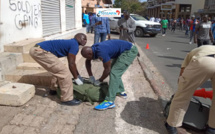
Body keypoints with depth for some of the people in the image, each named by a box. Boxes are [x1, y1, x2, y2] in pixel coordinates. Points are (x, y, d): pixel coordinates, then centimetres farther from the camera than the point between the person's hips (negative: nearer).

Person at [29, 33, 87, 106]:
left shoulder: (70, 43, 22)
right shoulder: (74, 45, -7)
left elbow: (71, 63, 29)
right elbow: (71, 64, -7)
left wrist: (78, 75, 35)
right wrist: (76, 78, 4)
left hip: (37, 49, 11)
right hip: (40, 51, -11)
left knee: (58, 69, 25)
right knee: (64, 72, -9)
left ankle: (53, 89, 39)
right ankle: (67, 99, 0)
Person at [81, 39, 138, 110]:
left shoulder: (101, 52, -29)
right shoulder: (93, 49, -2)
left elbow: (107, 69, -19)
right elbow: (88, 61, 15)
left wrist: (99, 81, -5)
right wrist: (91, 76, 13)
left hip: (130, 51, -10)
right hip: (122, 51, 10)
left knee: (114, 72, -17)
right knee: (115, 71, 18)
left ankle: (110, 101, -16)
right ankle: (121, 92, 32)